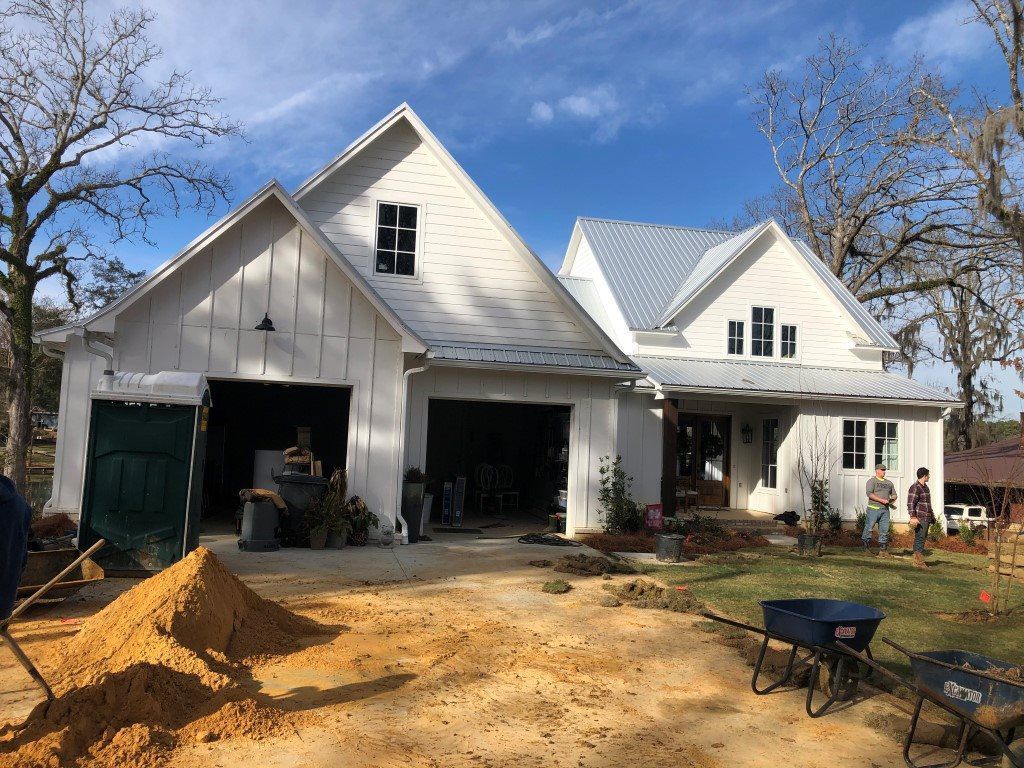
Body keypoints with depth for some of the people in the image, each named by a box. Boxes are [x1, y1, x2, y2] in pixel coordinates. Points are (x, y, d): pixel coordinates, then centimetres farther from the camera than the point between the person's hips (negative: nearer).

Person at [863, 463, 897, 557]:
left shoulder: (889, 483, 20)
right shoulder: (872, 481, 0)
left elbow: (894, 495, 25)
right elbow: (869, 494, -13)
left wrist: (891, 499, 1)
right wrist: (881, 500, -19)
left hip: (885, 510, 5)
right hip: (873, 508, -5)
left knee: (884, 530, 3)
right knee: (869, 528, -6)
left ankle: (883, 549, 8)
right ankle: (865, 546, 4)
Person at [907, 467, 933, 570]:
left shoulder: (926, 487, 19)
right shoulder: (915, 488, -12)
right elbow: (910, 504, -18)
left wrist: (932, 515, 28)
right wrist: (913, 517, -25)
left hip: (927, 518, 10)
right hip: (920, 518, -10)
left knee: (922, 538, 11)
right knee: (920, 538, -10)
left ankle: (917, 560, 15)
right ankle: (919, 561, -10)